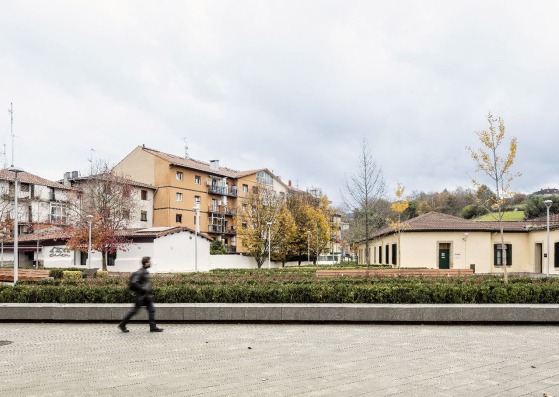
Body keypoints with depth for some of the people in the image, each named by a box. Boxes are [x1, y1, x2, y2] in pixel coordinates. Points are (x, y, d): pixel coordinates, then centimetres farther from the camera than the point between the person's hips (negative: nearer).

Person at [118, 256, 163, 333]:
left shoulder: (145, 272, 13)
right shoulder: (140, 272, -16)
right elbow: (133, 283, -24)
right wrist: (142, 289, -21)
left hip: (147, 296, 9)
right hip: (141, 296, -9)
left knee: (152, 310, 3)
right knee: (134, 310, 0)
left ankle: (153, 327, 5)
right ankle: (122, 325, 14)